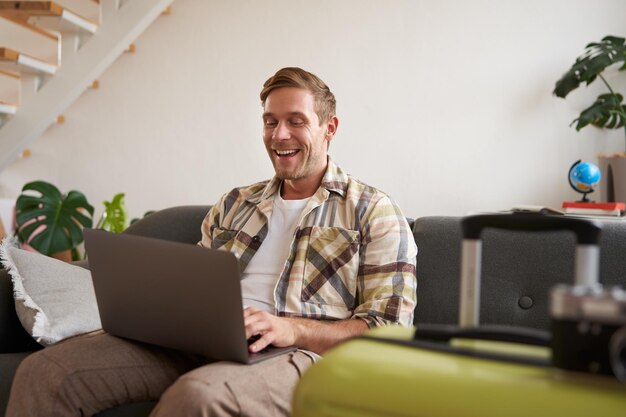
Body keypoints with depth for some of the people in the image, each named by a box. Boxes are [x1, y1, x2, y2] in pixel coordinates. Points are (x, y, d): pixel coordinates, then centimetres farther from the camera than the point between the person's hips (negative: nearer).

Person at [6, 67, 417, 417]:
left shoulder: (374, 212, 5)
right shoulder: (234, 205, 23)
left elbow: (390, 328, -2)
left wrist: (291, 329, -18)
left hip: (299, 353, -4)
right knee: (45, 371, -17)